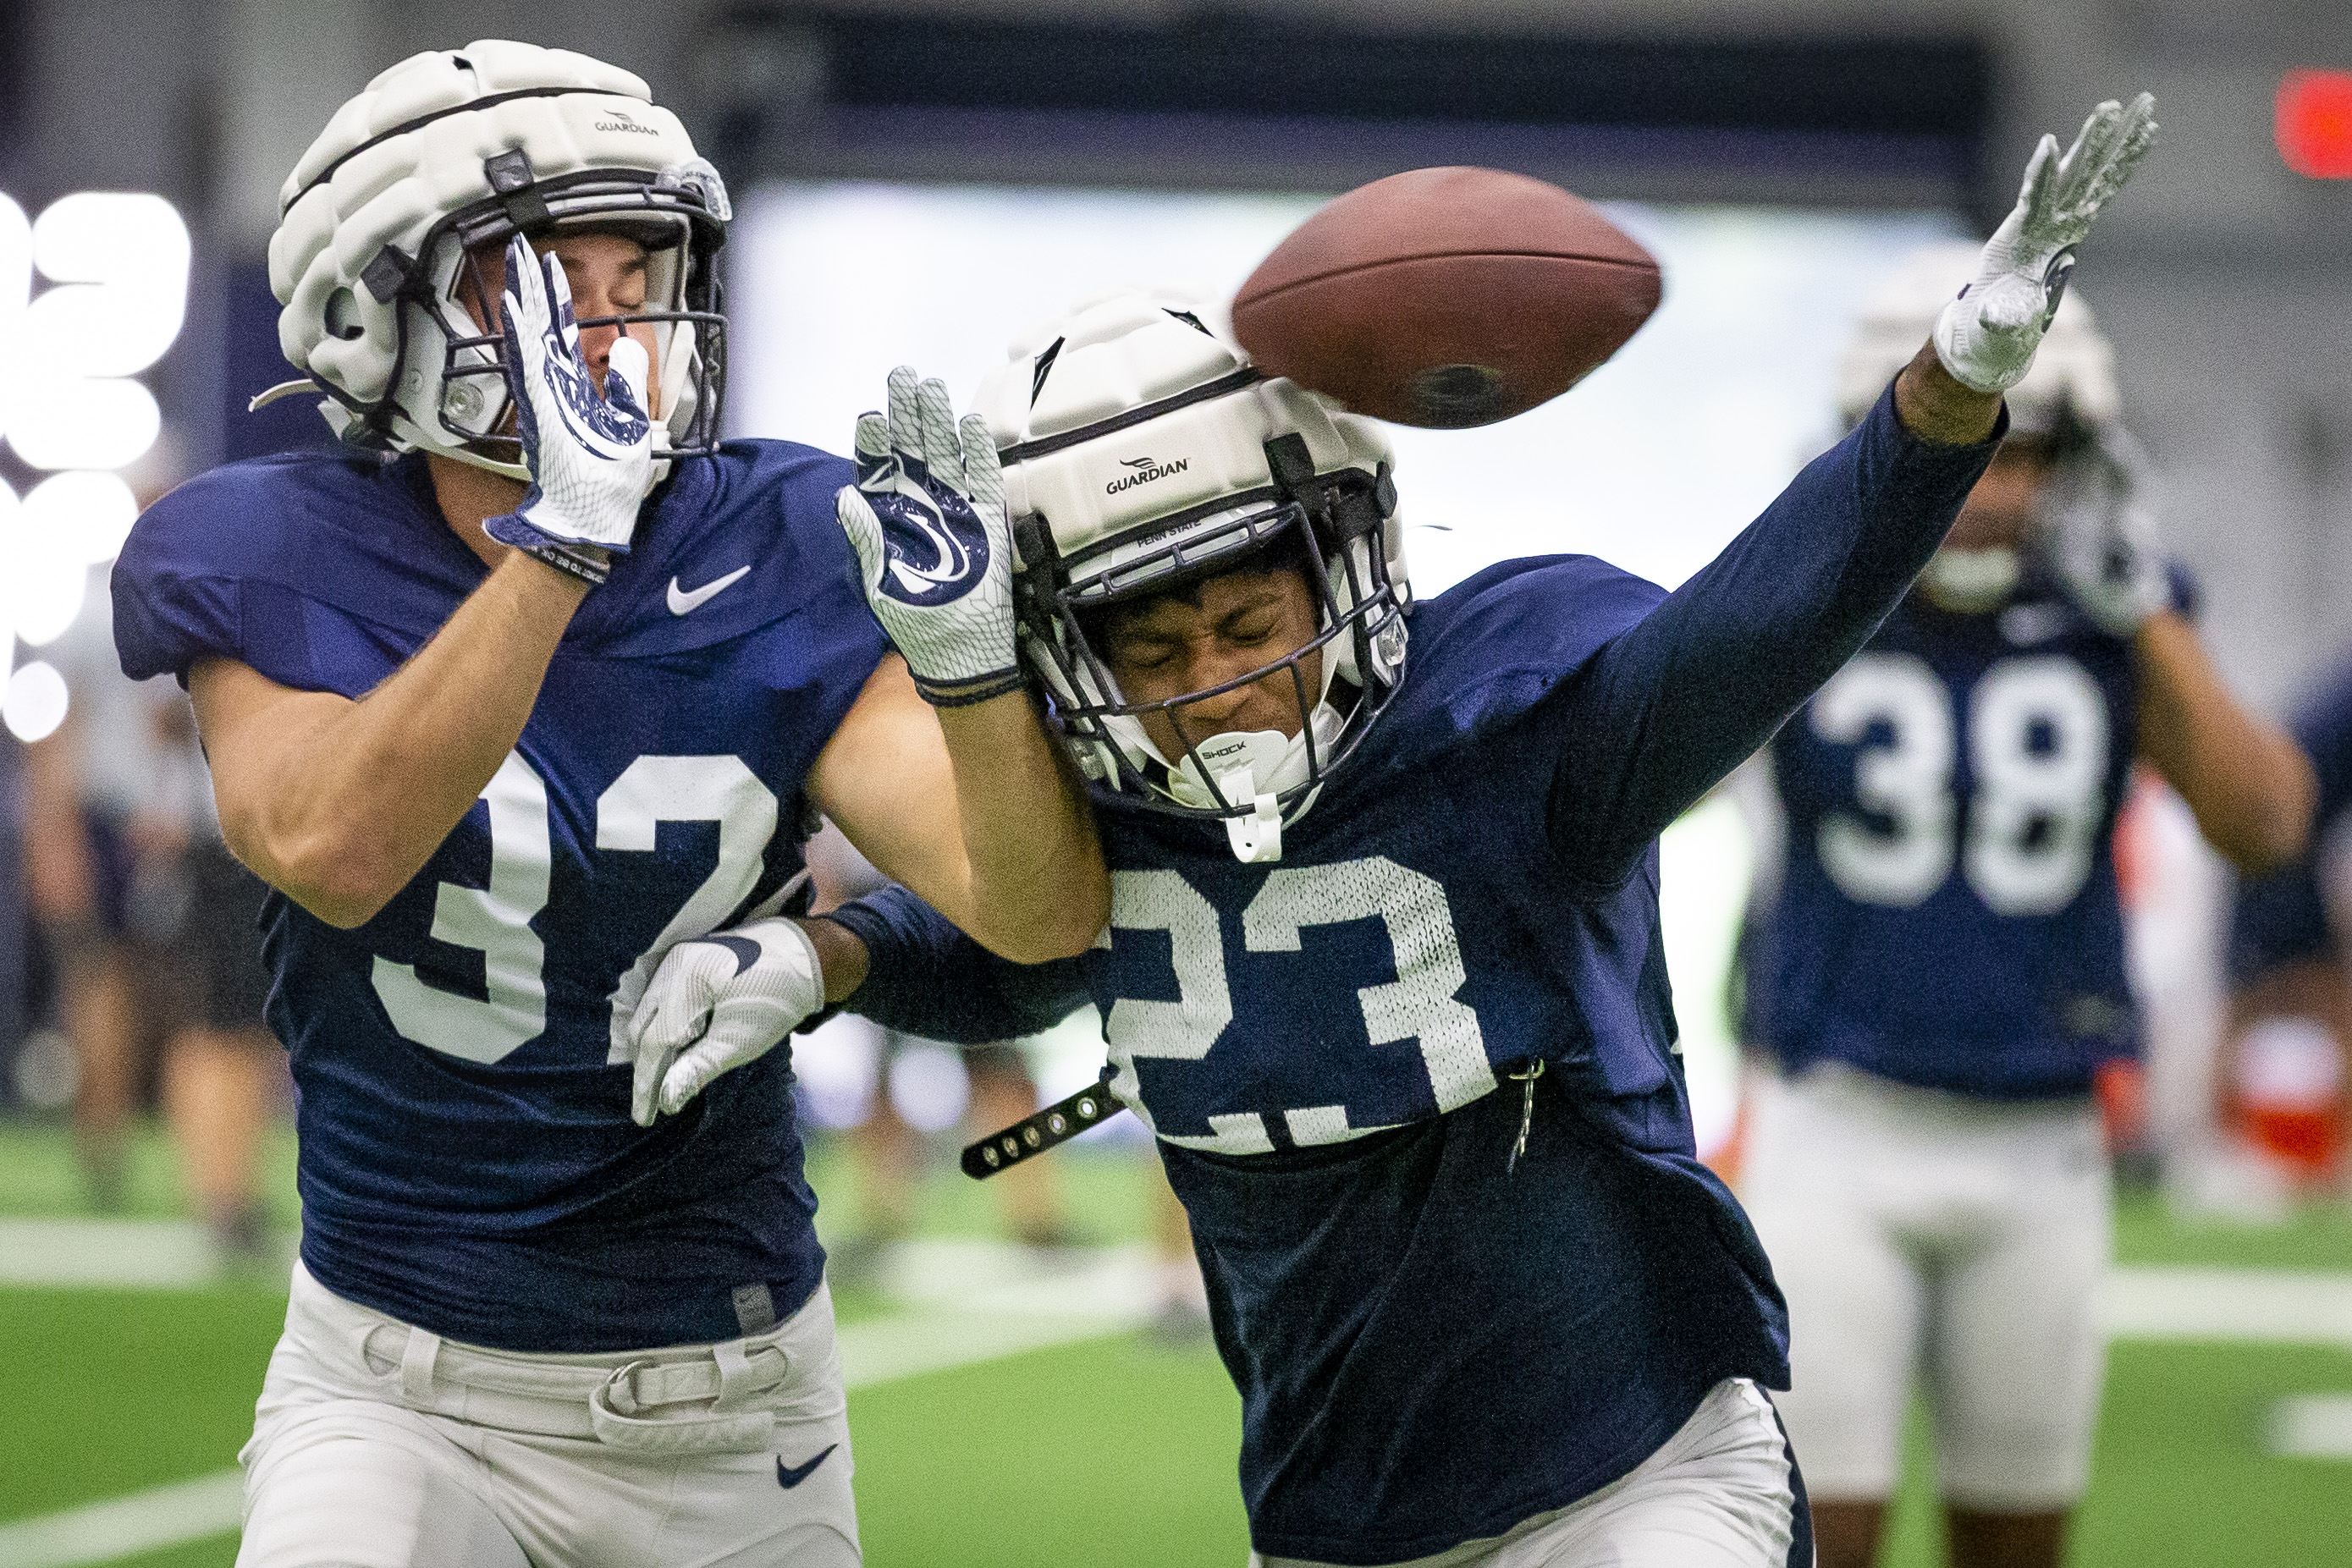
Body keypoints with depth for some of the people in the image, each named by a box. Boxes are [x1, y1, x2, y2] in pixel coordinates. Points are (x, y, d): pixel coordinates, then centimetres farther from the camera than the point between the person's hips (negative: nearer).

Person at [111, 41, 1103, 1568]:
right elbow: (330, 852, -30)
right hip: (404, 1398, -2)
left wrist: (963, 639, -28)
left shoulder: (774, 561, -4)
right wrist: (560, 534, -36)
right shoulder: (279, 567, -9)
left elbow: (1043, 911, -11)